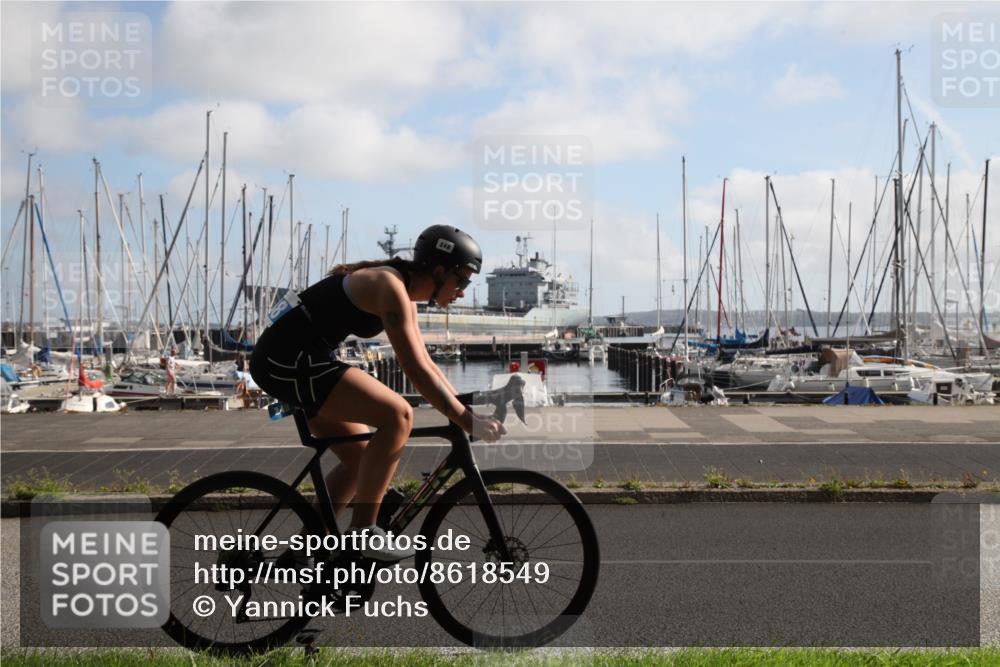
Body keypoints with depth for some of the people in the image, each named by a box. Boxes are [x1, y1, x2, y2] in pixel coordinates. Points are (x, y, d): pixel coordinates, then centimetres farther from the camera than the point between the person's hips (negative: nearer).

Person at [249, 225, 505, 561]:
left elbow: (427, 365, 19)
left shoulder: (405, 293, 14)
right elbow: (416, 371, -21)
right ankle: (362, 531, -14)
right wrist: (468, 422, -18)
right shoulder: (390, 286, -16)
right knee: (397, 415, -19)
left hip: (286, 360, 11)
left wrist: (466, 411, 14)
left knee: (361, 459, 15)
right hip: (289, 358, -11)